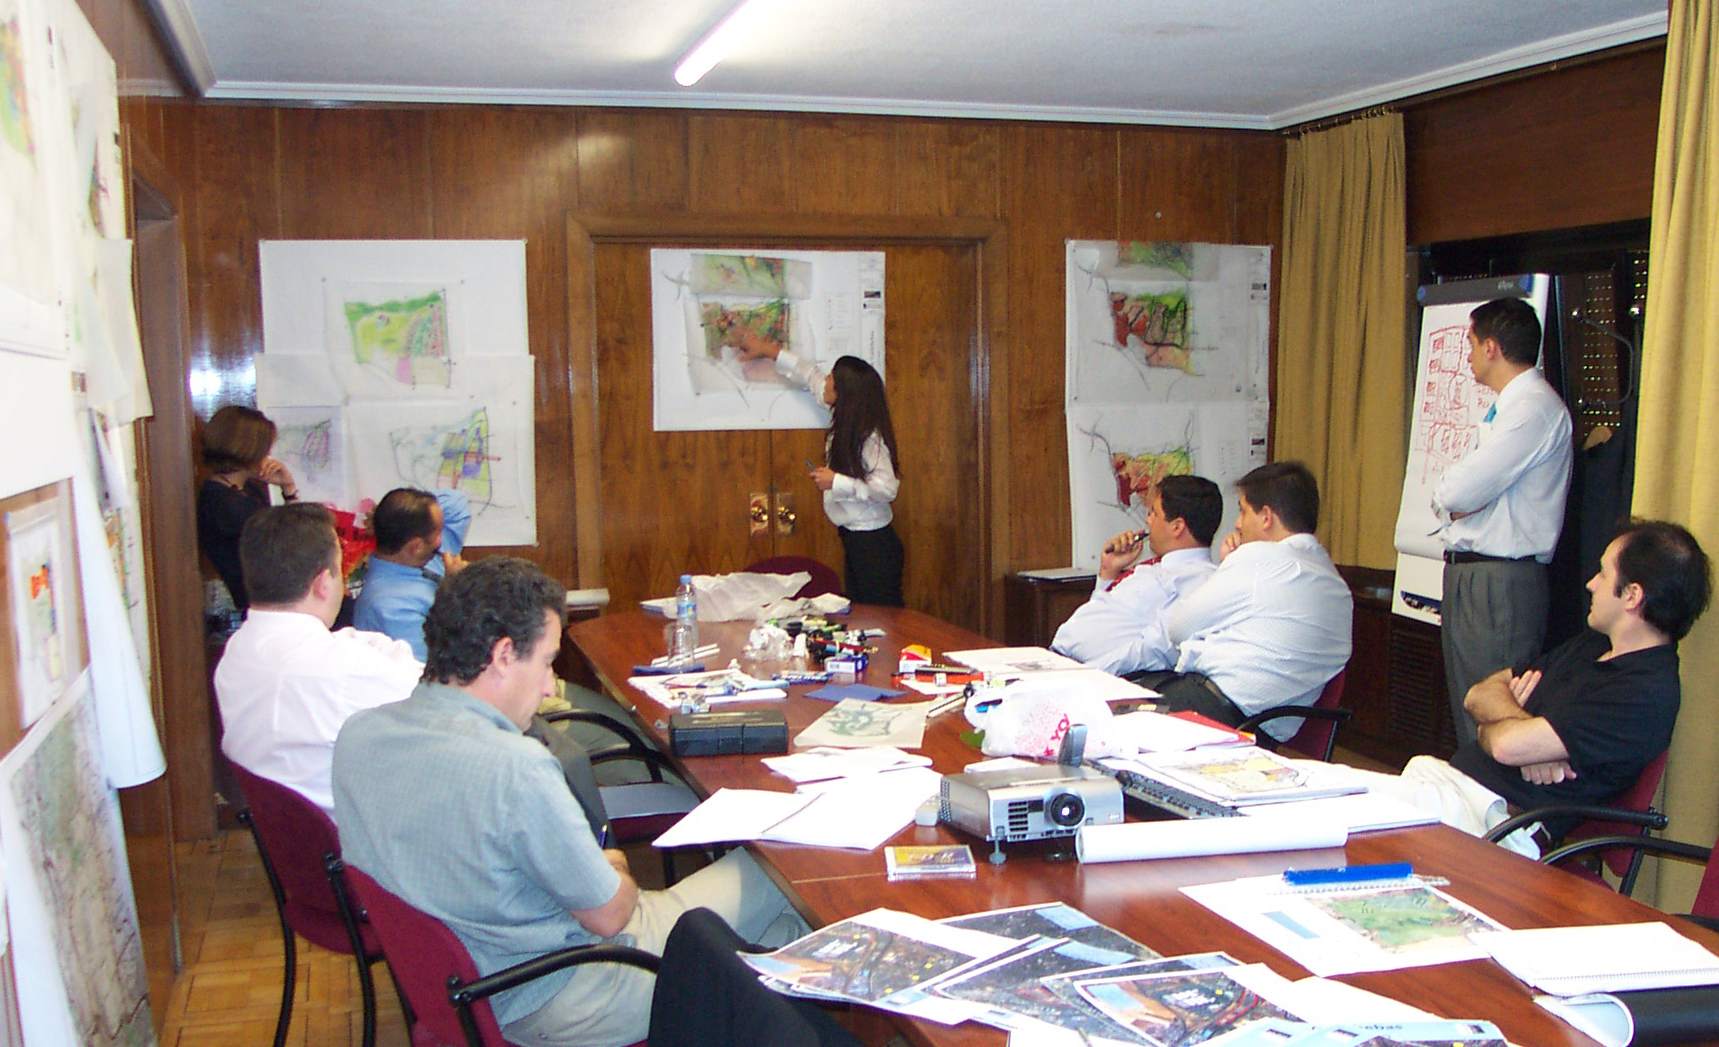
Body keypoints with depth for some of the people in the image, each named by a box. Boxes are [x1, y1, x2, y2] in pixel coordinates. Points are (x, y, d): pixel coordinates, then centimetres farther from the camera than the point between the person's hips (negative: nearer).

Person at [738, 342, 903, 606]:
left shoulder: (870, 438, -21)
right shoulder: (845, 421, 3)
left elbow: (888, 488, -27)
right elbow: (812, 376, 16)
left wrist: (836, 482, -23)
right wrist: (769, 350, 24)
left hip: (874, 544, -9)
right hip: (854, 539, 9)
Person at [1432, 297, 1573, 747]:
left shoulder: (1535, 408, -14)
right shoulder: (1510, 407, 18)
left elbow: (1456, 492, -21)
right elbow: (1457, 496, 18)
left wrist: (1447, 495, 0)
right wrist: (1456, 498, -3)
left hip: (1501, 584, -10)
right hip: (1470, 575, 10)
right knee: (1467, 713, 18)